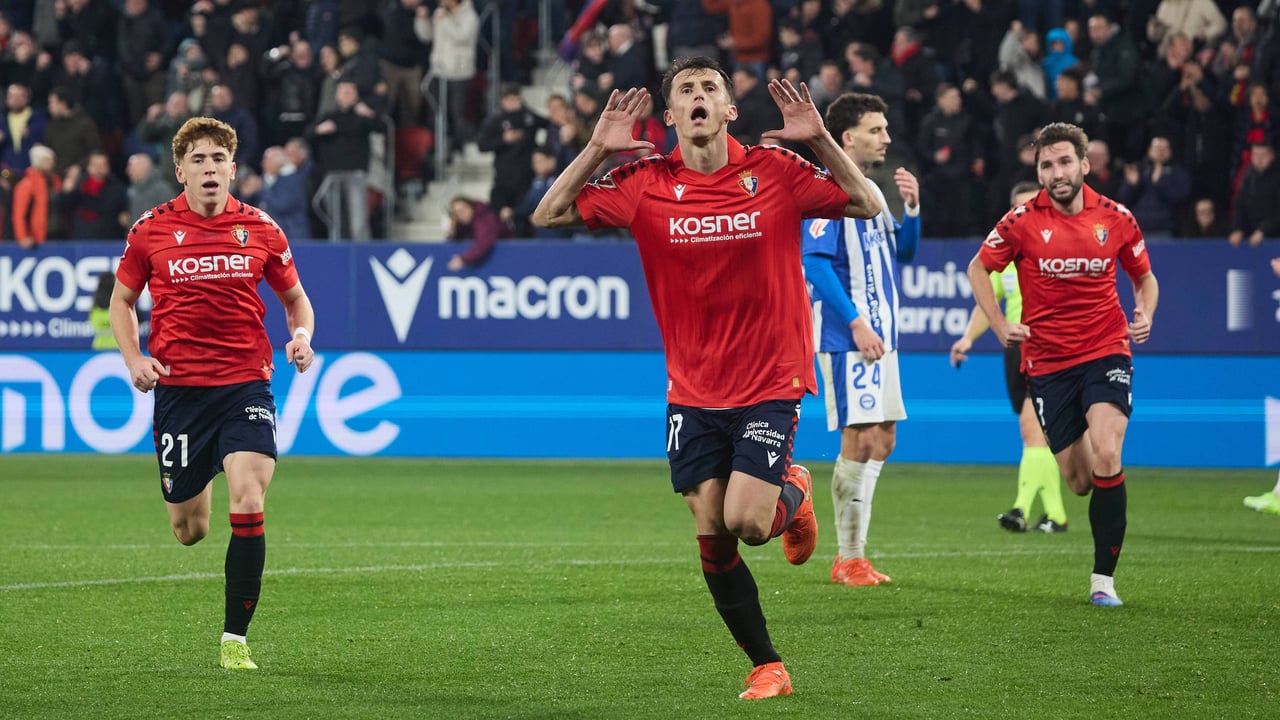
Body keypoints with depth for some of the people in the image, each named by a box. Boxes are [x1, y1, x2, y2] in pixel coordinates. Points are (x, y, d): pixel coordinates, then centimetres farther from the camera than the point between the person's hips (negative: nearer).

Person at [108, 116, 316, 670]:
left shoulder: (260, 229, 2)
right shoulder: (151, 230, 1)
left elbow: (295, 297, 15)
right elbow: (122, 299, 14)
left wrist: (302, 336, -6)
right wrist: (133, 358, -2)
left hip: (246, 381, -1)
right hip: (178, 387, 1)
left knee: (248, 501, -21)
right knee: (189, 531, 7)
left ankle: (235, 639, -12)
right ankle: (195, 491, 48)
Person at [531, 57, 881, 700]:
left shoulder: (775, 171, -5)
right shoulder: (647, 184, -2)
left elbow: (867, 206, -1)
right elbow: (548, 215, 1)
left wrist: (820, 140, -12)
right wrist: (596, 149, -10)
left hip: (770, 385, -2)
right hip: (692, 393, 2)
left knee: (746, 521, -16)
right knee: (711, 540, -1)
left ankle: (793, 493, 21)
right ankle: (767, 668, 14)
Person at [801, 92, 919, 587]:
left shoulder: (872, 191, 16)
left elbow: (903, 253, 23)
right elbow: (815, 262, -18)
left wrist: (912, 208, 5)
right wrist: (856, 323, -21)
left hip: (879, 337, 9)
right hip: (847, 340, -9)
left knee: (881, 441, 10)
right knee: (860, 440, -10)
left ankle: (853, 553, 17)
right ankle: (849, 559, -3)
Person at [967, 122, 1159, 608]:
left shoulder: (1115, 218, -1)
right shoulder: (1022, 221, -5)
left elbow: (1144, 276, 15)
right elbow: (978, 268, 9)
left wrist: (1145, 314, -5)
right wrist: (1000, 326, -2)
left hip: (1106, 352, -1)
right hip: (1047, 362, 1)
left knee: (1105, 457, -22)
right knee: (1079, 481, 1)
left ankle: (1103, 577, -15)